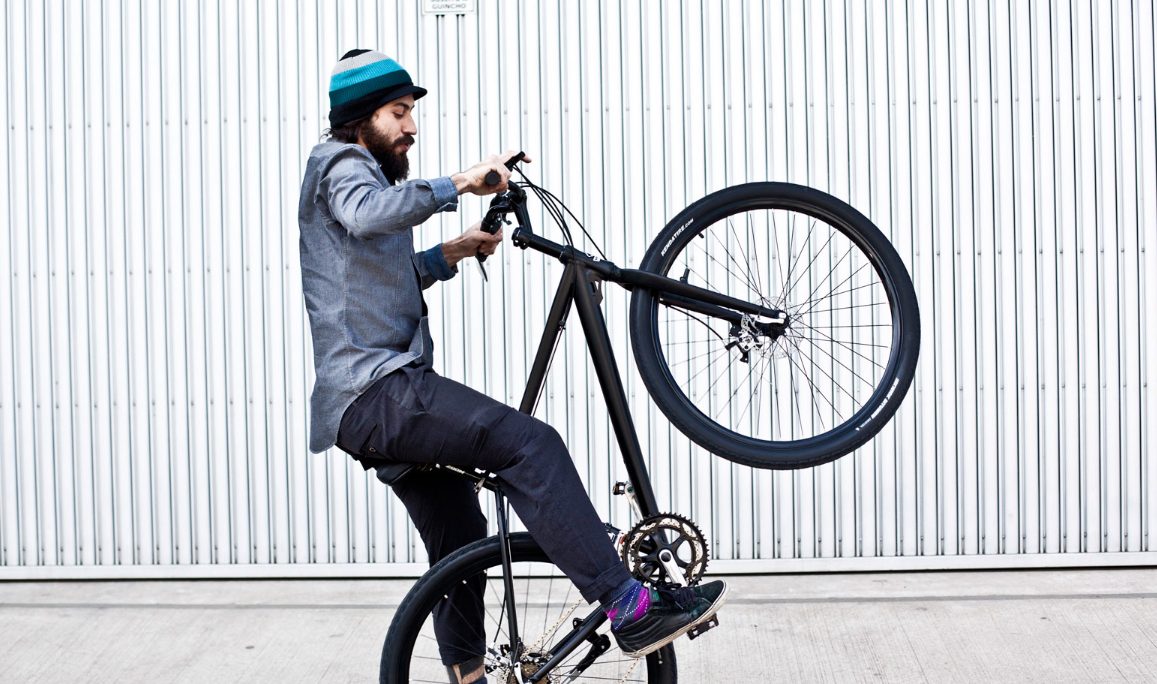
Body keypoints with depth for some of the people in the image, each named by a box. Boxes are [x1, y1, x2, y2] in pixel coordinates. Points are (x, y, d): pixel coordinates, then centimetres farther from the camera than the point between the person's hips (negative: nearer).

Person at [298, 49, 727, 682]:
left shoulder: (360, 171, 27)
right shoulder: (340, 164, -4)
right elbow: (368, 214, -29)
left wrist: (451, 252, 18)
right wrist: (457, 182, -34)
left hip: (369, 403, 11)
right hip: (378, 390, -11)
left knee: (461, 537, 19)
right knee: (530, 443, -25)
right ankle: (630, 610, -31)